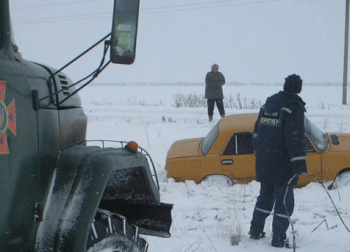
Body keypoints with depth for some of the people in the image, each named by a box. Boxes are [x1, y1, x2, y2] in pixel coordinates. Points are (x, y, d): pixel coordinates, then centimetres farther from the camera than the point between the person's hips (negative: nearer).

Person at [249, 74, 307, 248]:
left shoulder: (268, 103, 11)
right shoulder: (294, 107, -12)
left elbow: (257, 132, 15)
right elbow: (294, 138, -22)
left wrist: (259, 153, 25)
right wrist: (299, 162, -23)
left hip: (263, 163, 7)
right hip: (283, 165, -7)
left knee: (265, 195, 20)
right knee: (284, 200, 1)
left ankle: (256, 230, 27)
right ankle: (278, 239, 2)